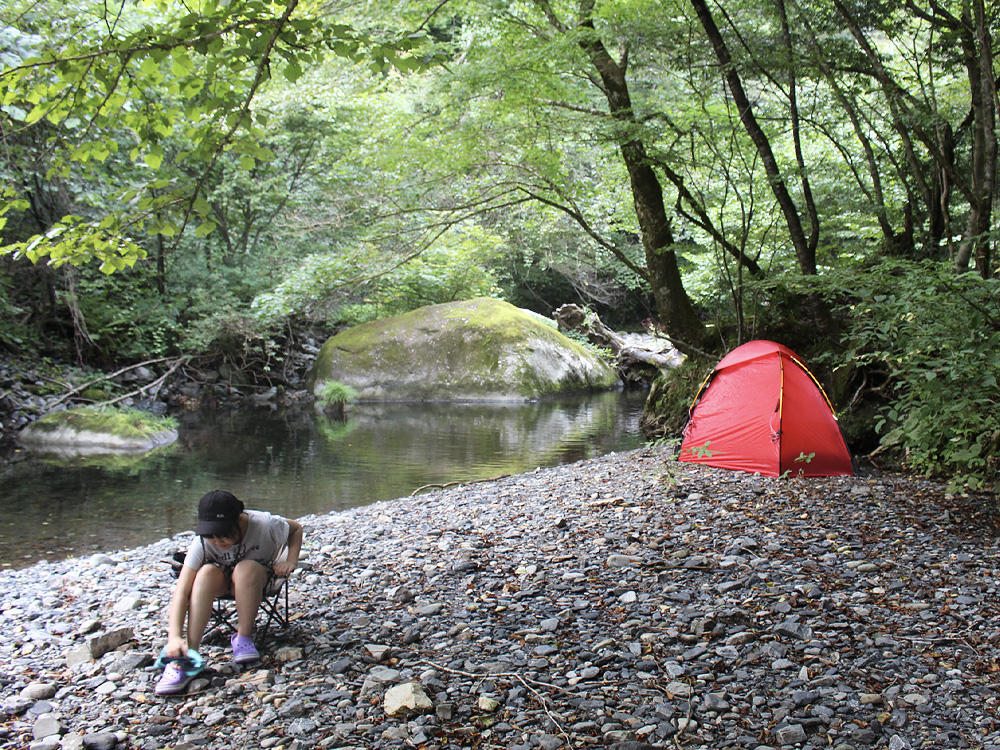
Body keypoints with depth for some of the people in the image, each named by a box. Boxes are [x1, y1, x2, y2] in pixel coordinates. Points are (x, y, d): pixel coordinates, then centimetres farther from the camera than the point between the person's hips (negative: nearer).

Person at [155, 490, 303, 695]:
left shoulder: (264, 525, -28)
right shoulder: (202, 542, -28)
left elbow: (296, 528, -4)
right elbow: (181, 592, -33)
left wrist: (291, 561, -19)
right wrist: (175, 636, -44)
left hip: (258, 579, -1)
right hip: (222, 581, 1)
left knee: (246, 569, -37)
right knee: (207, 572, -35)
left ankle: (243, 638, -21)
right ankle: (188, 656, -37)